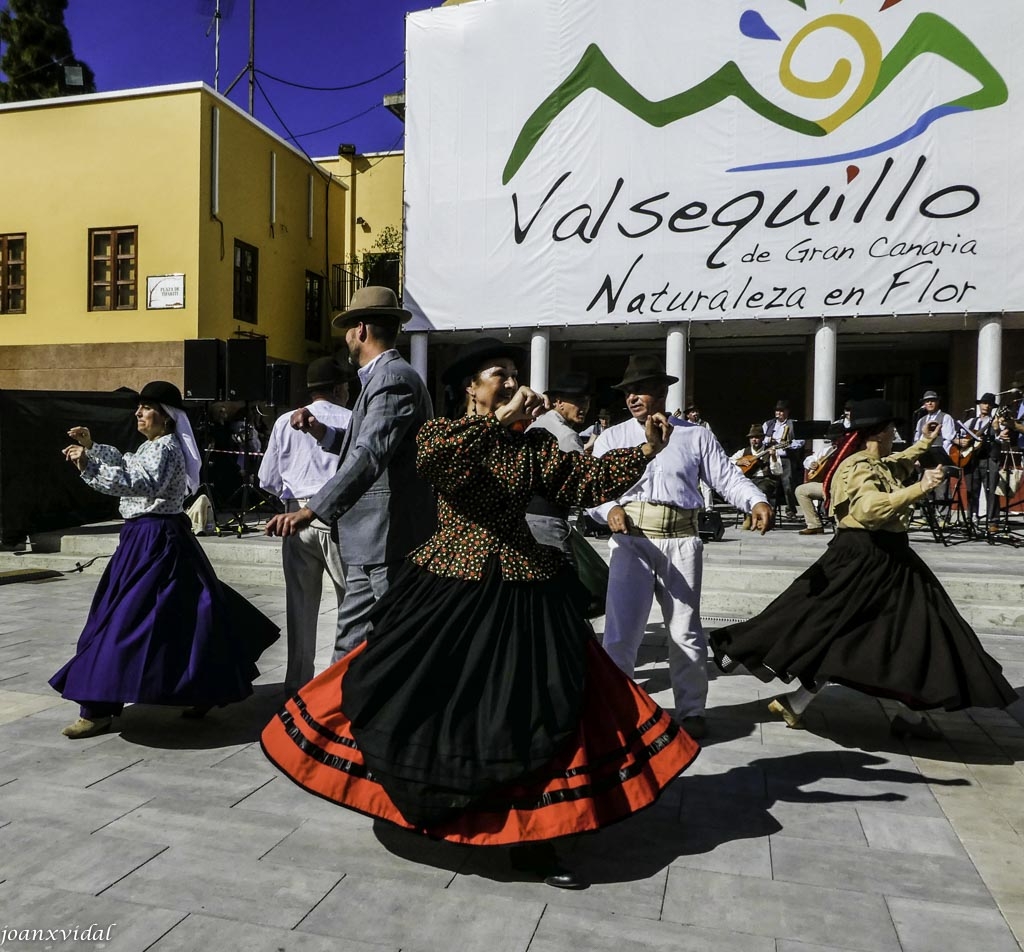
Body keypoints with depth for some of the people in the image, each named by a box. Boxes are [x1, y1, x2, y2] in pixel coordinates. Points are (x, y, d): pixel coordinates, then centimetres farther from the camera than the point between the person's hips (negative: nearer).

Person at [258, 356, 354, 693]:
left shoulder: (286, 422, 5)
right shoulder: (353, 421, -3)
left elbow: (268, 480, 8)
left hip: (298, 515, 3)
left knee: (300, 603, 11)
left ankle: (299, 681, 18)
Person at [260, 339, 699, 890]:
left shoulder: (532, 446, 7)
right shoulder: (443, 431, -1)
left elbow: (587, 481, -1)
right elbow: (432, 458, -25)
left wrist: (645, 452, -12)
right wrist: (499, 420, -28)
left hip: (520, 595, 3)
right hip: (449, 590, -2)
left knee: (531, 706, 1)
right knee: (427, 697, 7)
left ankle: (530, 837, 14)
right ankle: (418, 803, 34)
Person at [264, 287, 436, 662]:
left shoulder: (393, 379, -15)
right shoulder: (387, 376, 17)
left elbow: (371, 456, -28)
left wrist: (310, 511, -34)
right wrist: (322, 432, 11)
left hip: (391, 543, -10)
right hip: (373, 545, 10)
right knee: (351, 645, 15)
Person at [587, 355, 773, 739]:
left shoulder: (696, 436, 11)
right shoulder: (613, 437, 11)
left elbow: (727, 477, 3)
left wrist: (757, 502, -15)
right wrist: (609, 509, -16)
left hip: (681, 542, 1)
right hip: (631, 540, 0)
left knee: (686, 631, 9)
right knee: (620, 631, -3)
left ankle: (690, 710, 25)